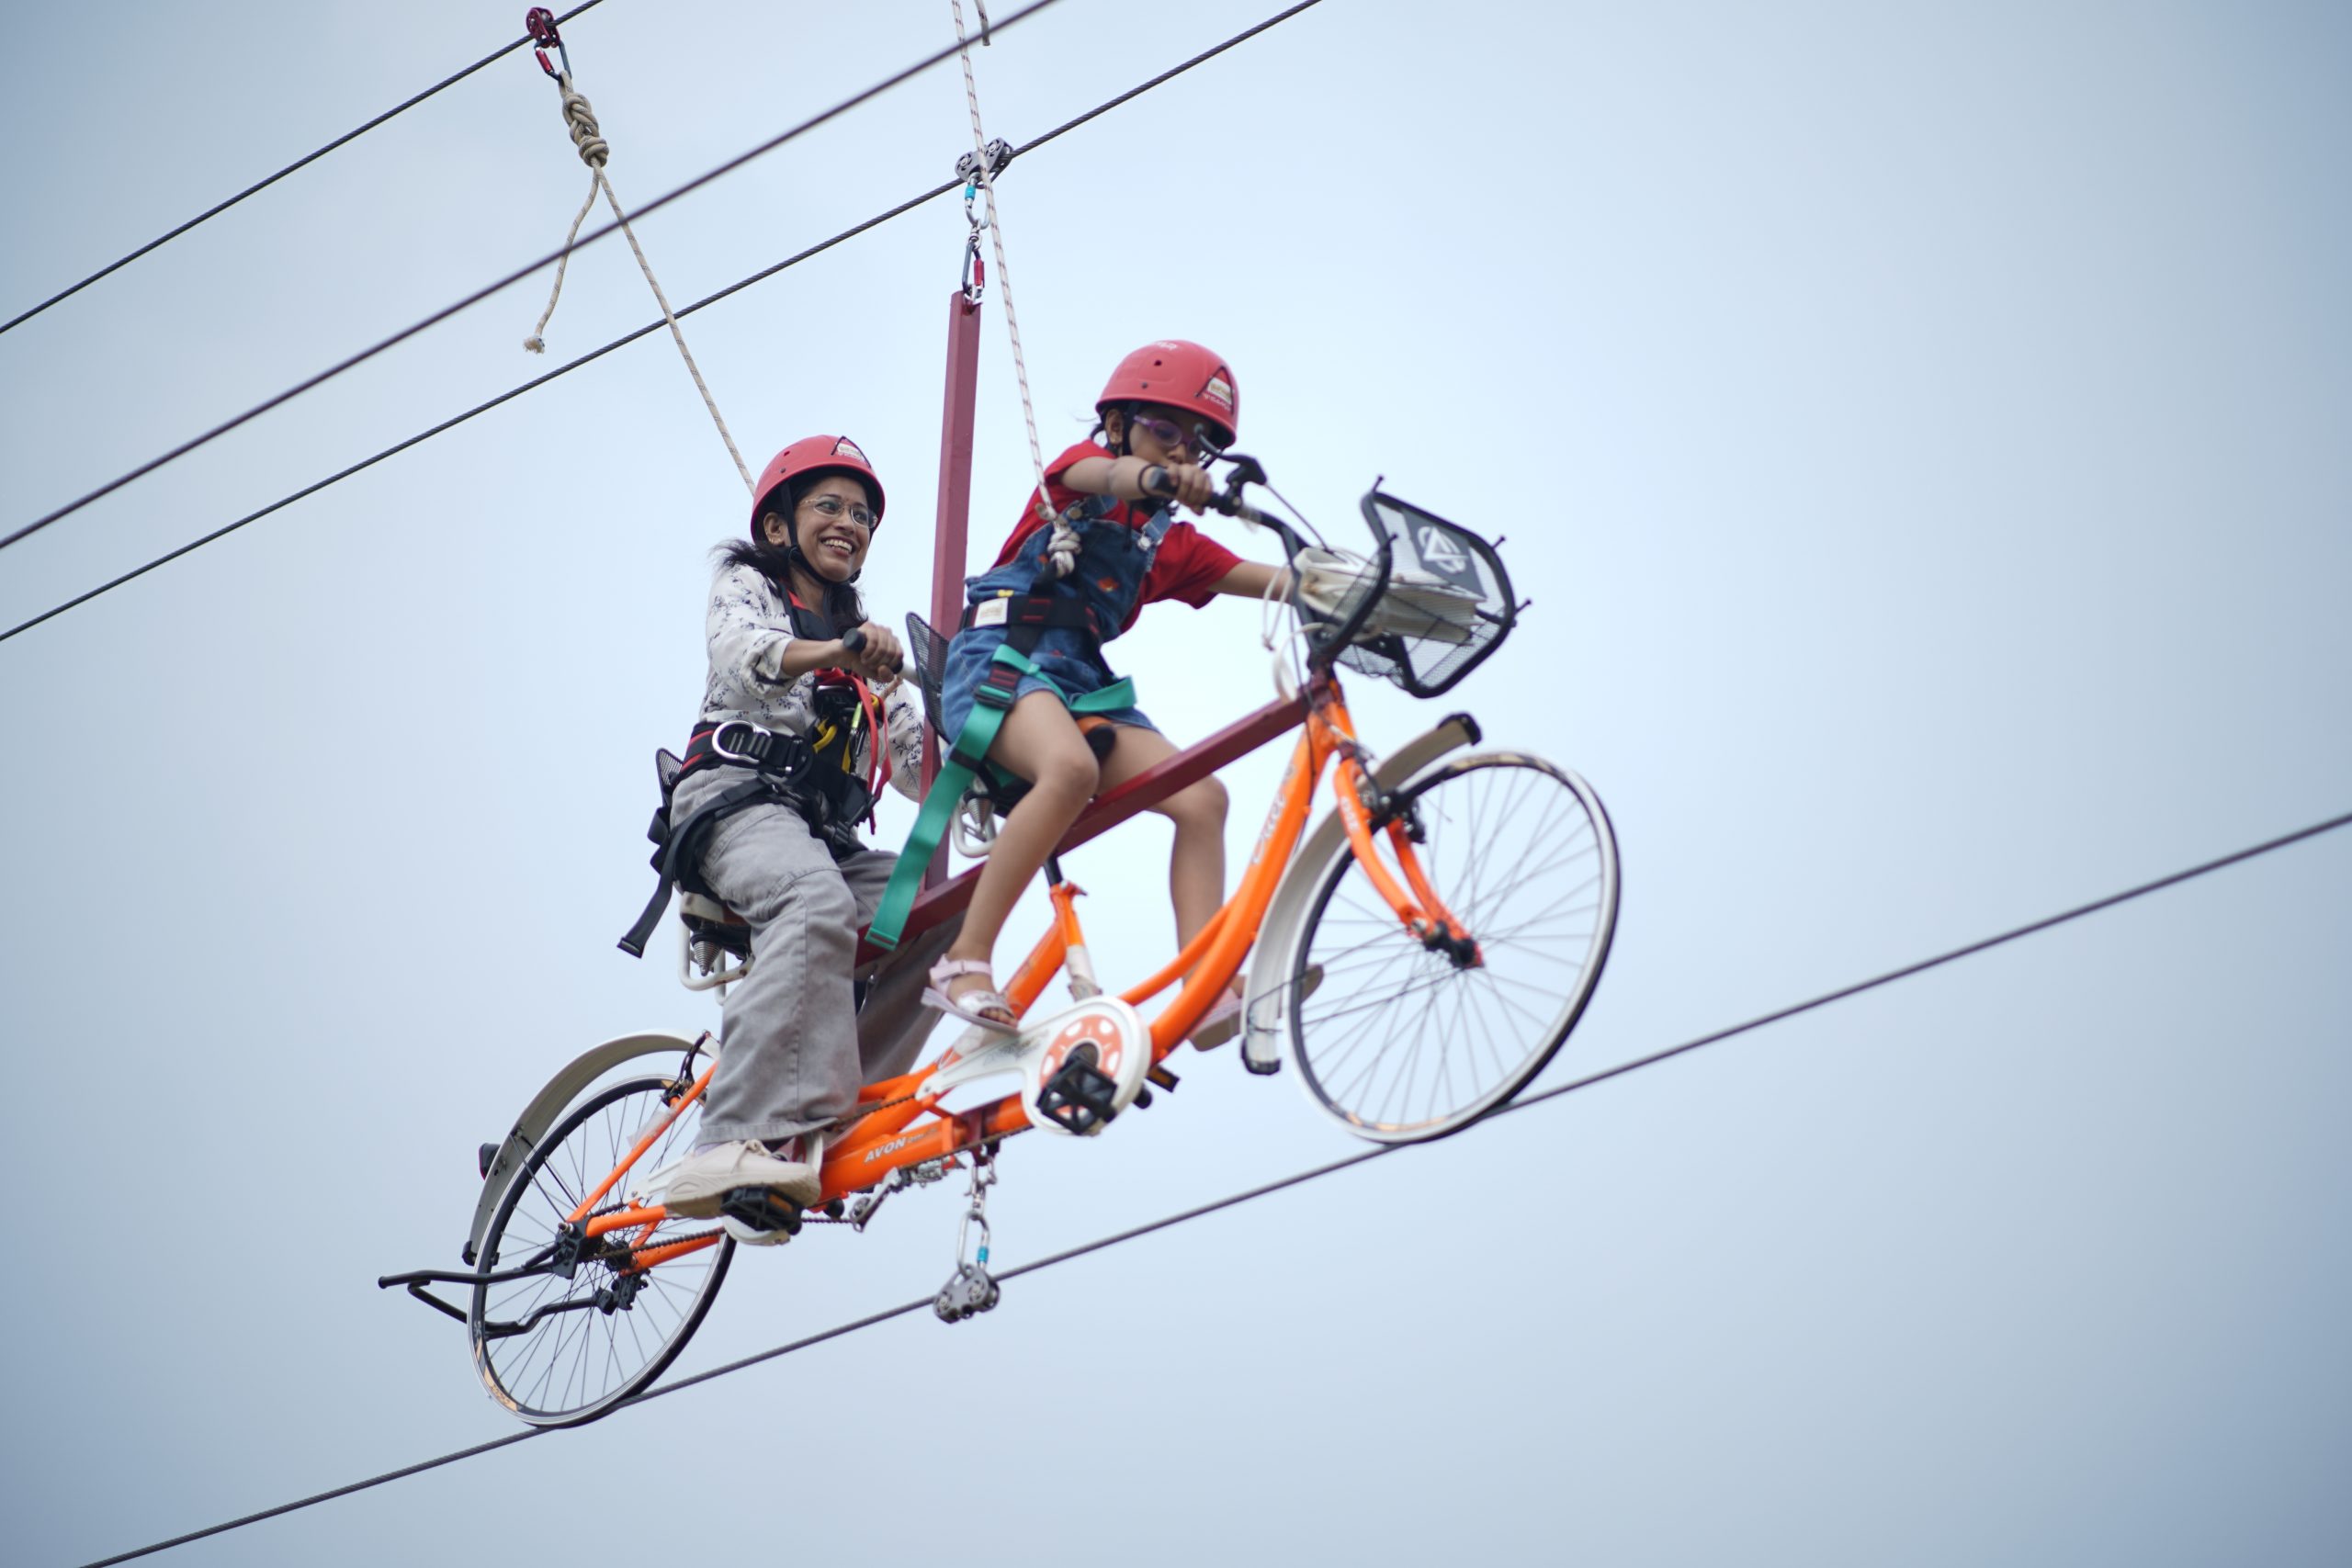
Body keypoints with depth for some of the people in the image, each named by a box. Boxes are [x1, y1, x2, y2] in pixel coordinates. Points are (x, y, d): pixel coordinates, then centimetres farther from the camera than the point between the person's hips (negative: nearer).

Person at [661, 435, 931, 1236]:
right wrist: (835, 652, -34)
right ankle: (740, 1141, -47)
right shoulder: (746, 586, 14)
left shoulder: (863, 635, 31)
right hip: (739, 796, -6)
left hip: (829, 830, 6)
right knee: (818, 905, -37)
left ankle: (830, 1128, -21)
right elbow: (742, 654, -13)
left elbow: (916, 762, 20)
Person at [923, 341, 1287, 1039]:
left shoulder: (1172, 543, 22)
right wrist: (1159, 478, -41)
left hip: (1082, 683, 6)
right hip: (999, 657, -6)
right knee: (1072, 767, -36)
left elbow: (1274, 579, 11)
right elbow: (1108, 475, -18)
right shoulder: (1080, 465, 9)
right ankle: (964, 962, -33)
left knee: (1202, 797, -14)